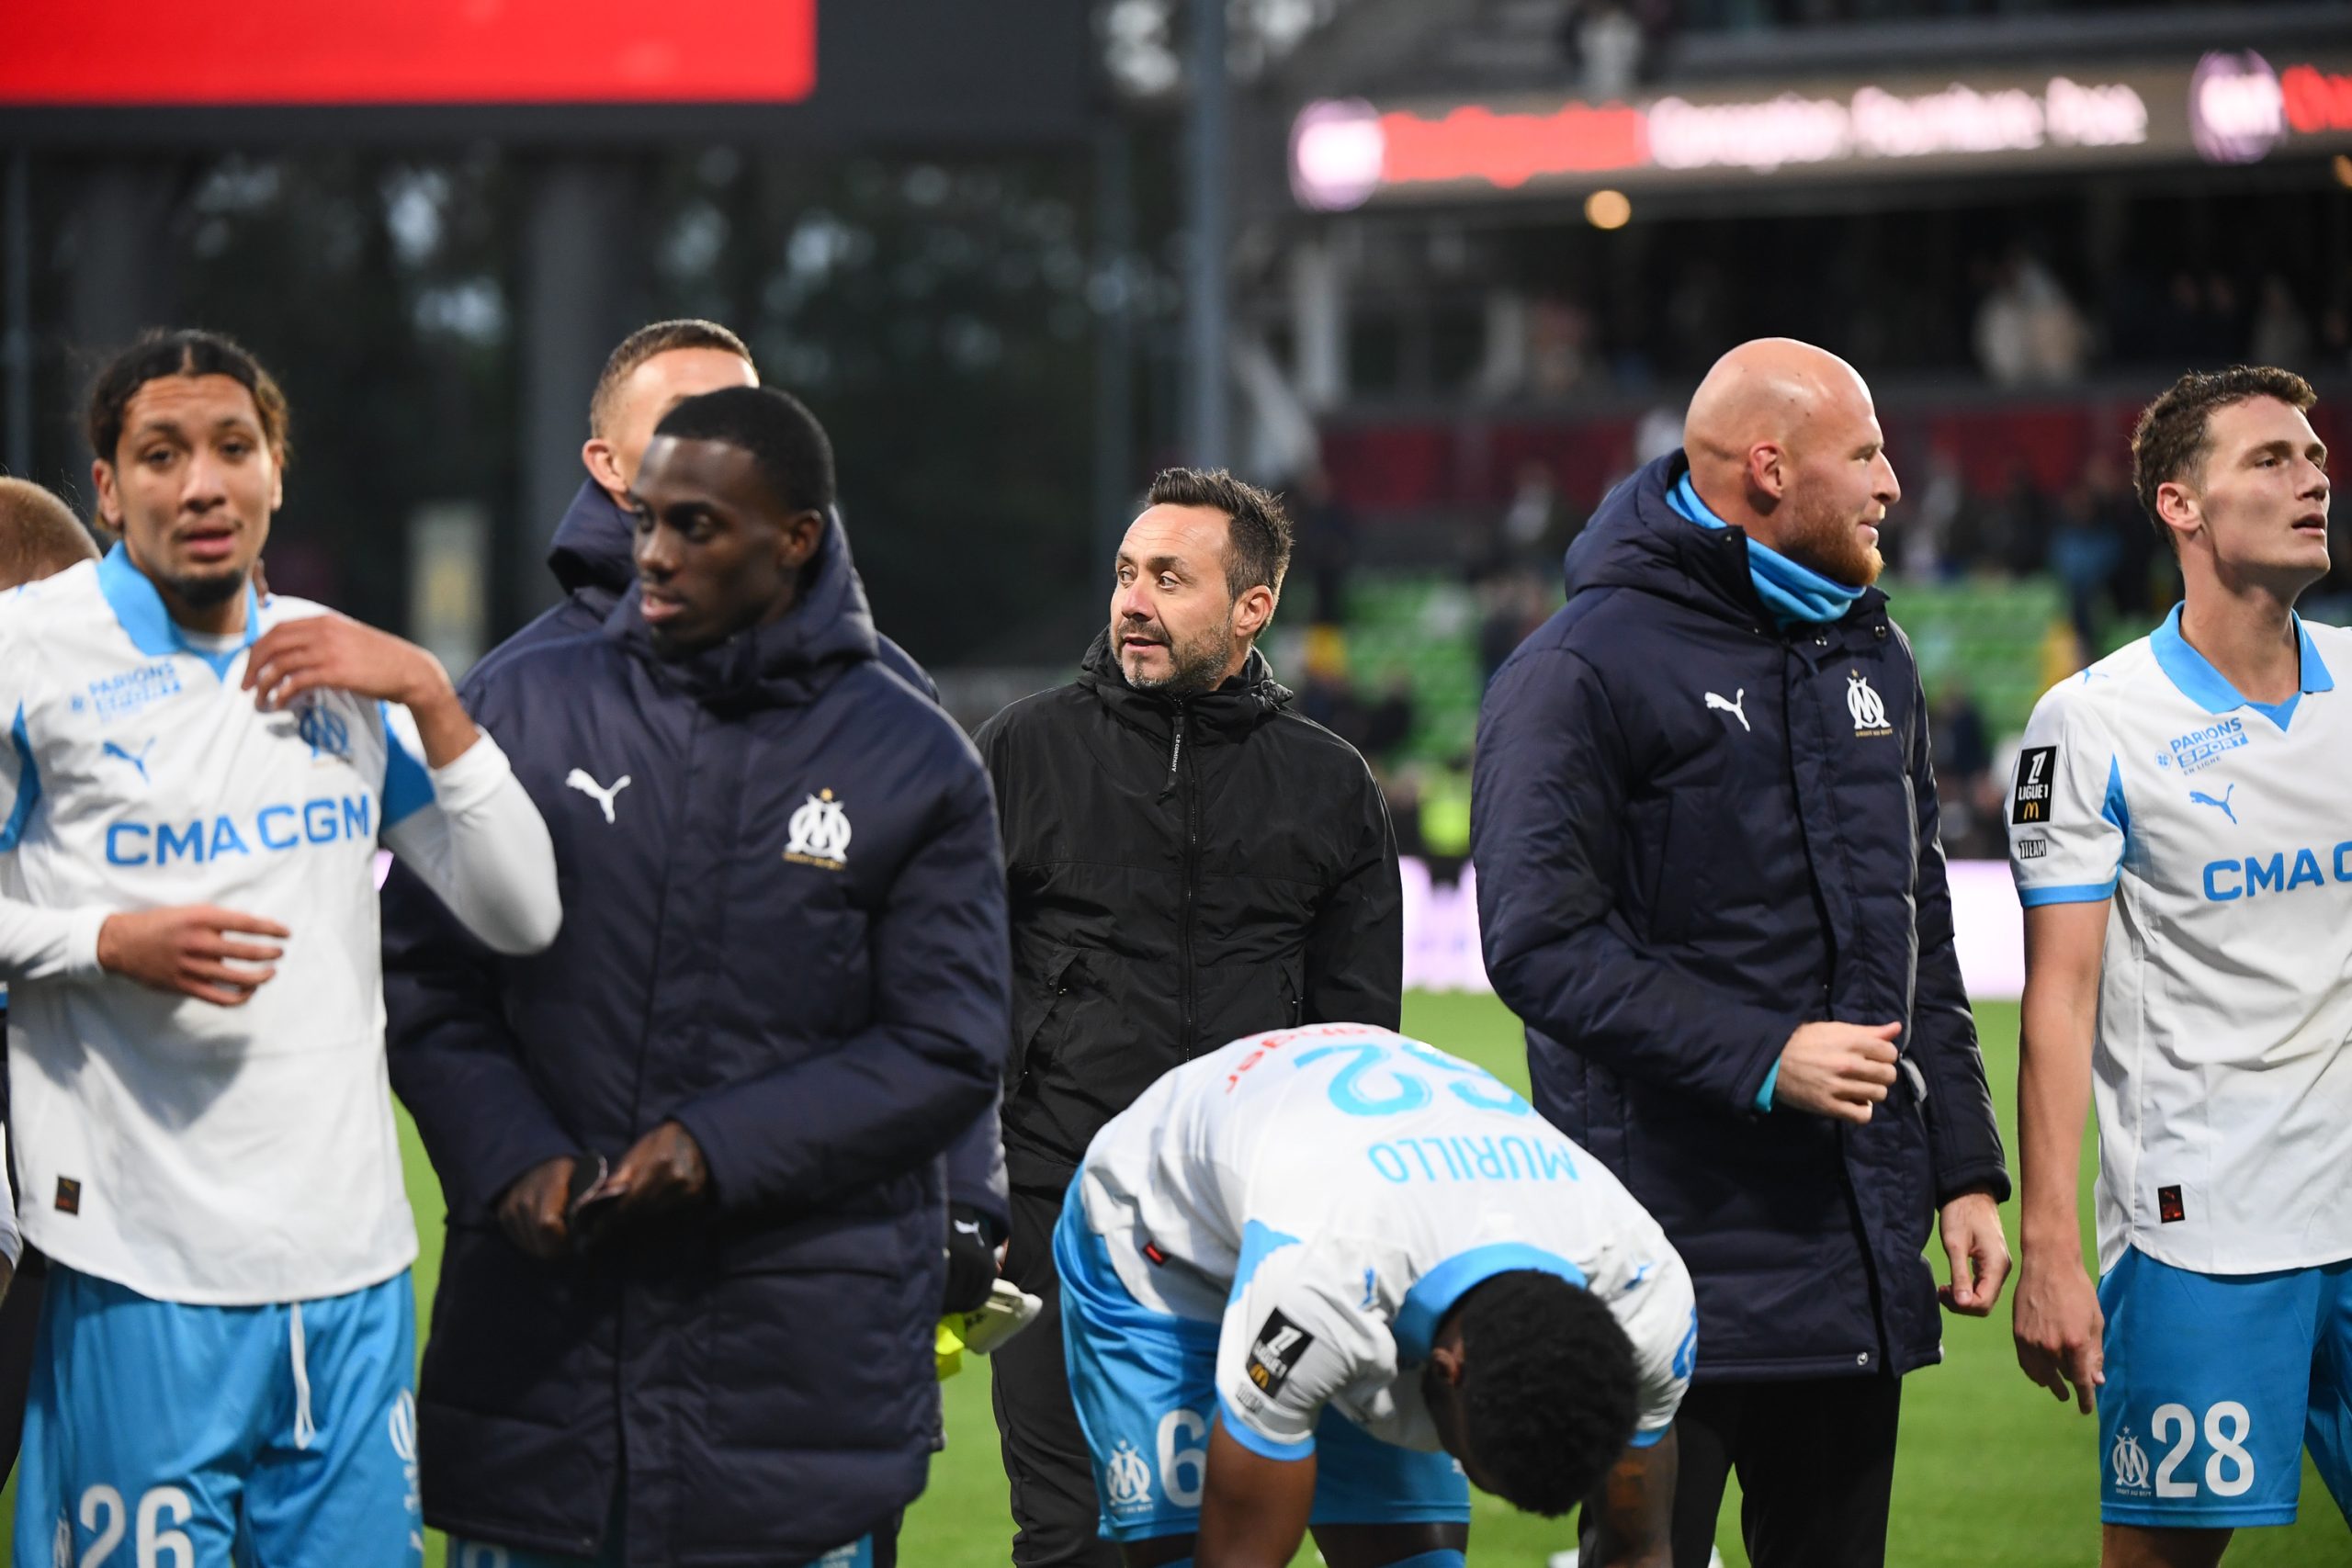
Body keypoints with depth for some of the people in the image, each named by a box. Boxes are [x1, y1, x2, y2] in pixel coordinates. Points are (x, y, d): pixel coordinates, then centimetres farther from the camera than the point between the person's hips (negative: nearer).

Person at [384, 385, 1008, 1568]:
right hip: (536, 1334, 1)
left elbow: (947, 1047, -2)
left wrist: (722, 1149, -13)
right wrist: (508, 1155, -9)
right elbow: (421, 977, 8)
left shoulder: (911, 763, 2)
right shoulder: (525, 709, 6)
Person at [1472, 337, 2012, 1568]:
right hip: (1674, 1244, -7)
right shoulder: (1586, 670, -9)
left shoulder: (1872, 659, 16)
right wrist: (1759, 1058, -20)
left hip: (1856, 1248, 7)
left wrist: (1964, 1170, 15)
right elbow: (1541, 944, -16)